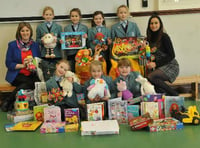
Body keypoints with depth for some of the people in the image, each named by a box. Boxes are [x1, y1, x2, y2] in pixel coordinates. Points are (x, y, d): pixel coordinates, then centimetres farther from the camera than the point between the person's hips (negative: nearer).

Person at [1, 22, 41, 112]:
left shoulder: (35, 45, 11)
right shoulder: (12, 45, 2)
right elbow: (8, 63, -2)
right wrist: (23, 65, -14)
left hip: (32, 75, 4)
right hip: (17, 75, -4)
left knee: (38, 81, -30)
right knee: (30, 82, -33)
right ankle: (8, 102, -15)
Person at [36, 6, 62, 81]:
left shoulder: (58, 27, 13)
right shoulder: (39, 27, 10)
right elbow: (37, 40, 8)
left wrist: (57, 40, -13)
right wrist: (42, 41, -13)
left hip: (56, 55, 1)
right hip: (45, 55, -1)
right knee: (47, 76, 0)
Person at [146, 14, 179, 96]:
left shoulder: (164, 37, -8)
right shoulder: (150, 38, 11)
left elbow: (171, 55, -10)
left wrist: (156, 64, -16)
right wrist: (150, 63, -4)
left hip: (170, 66, -5)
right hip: (159, 67, 5)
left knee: (150, 77, -32)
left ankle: (175, 95, -18)